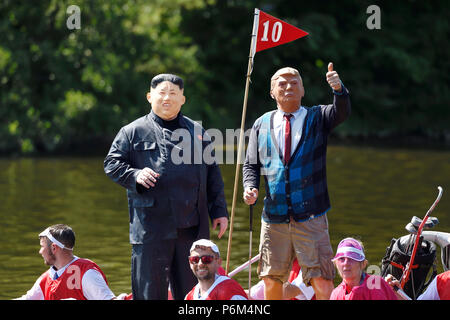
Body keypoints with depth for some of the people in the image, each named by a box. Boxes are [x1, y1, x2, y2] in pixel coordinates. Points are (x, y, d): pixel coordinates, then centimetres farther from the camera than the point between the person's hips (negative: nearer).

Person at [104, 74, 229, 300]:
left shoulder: (197, 132, 16)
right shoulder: (132, 132, 7)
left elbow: (212, 175, 16)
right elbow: (112, 163, 4)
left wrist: (219, 211, 10)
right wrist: (135, 175, -15)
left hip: (192, 226, 3)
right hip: (150, 226, -3)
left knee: (190, 289, 7)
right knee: (150, 289, -1)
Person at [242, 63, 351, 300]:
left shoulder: (317, 118, 6)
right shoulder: (262, 125, 11)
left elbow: (342, 112, -15)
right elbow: (251, 165, 12)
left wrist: (339, 89, -36)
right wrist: (251, 187, -9)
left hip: (311, 217, -2)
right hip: (274, 218, 2)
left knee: (322, 282, -11)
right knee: (271, 280, 9)